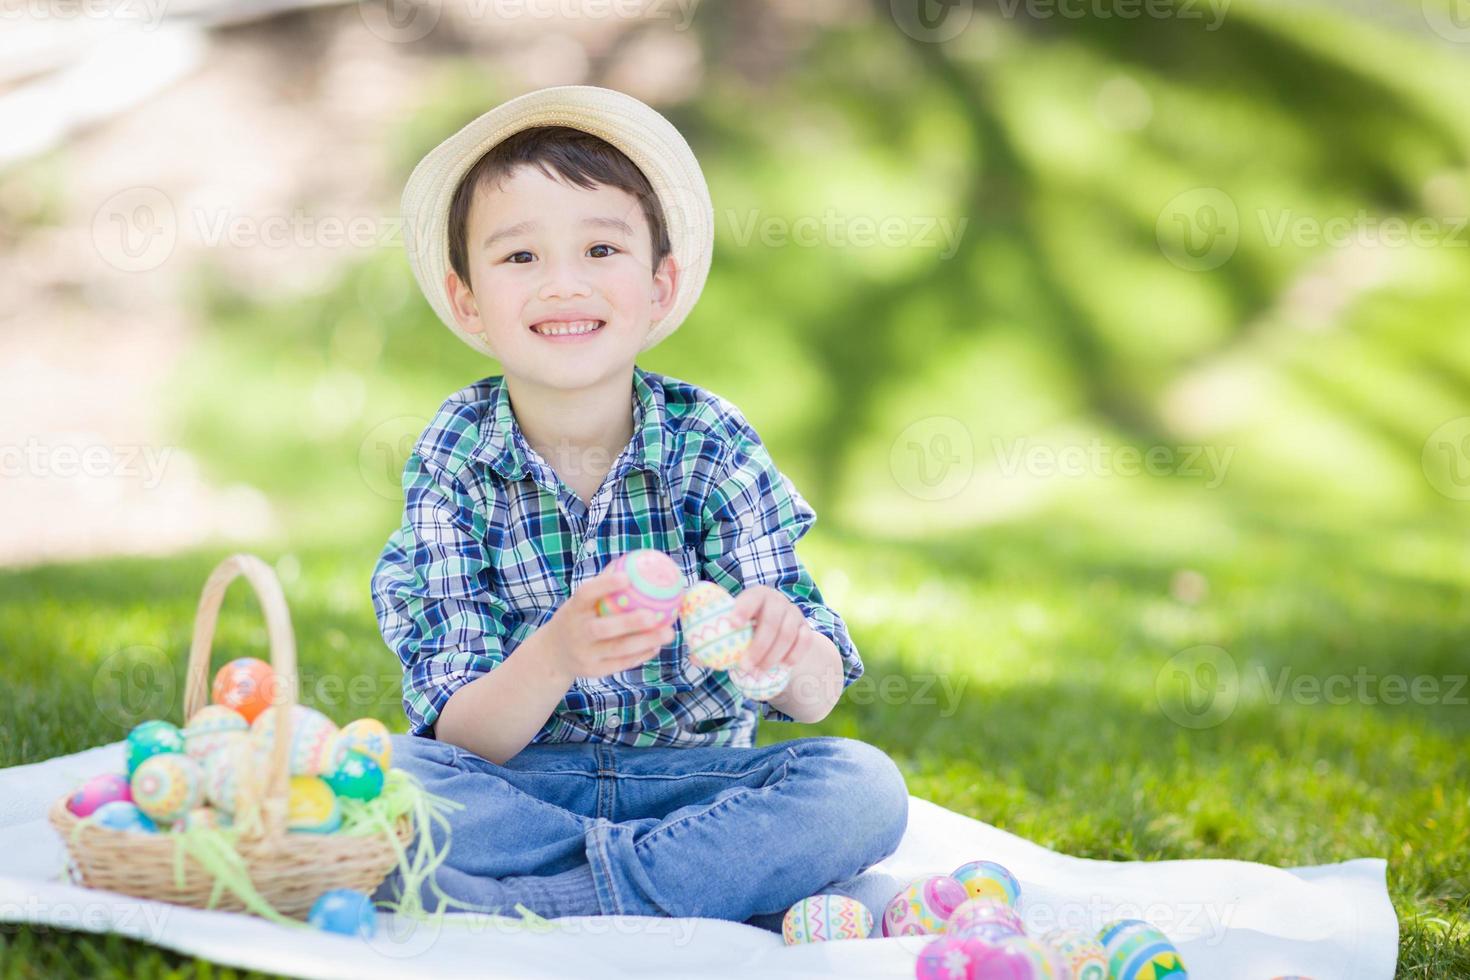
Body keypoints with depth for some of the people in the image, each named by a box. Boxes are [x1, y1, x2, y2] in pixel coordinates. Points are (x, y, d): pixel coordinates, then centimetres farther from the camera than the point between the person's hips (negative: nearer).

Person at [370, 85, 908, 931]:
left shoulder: (711, 445, -6)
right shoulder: (453, 464, -8)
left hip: (690, 774, 1)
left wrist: (782, 647, -34)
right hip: (518, 786, -1)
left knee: (865, 788, -24)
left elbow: (818, 697, -9)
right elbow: (465, 740, -14)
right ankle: (742, 885, -22)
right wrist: (555, 656, -36)